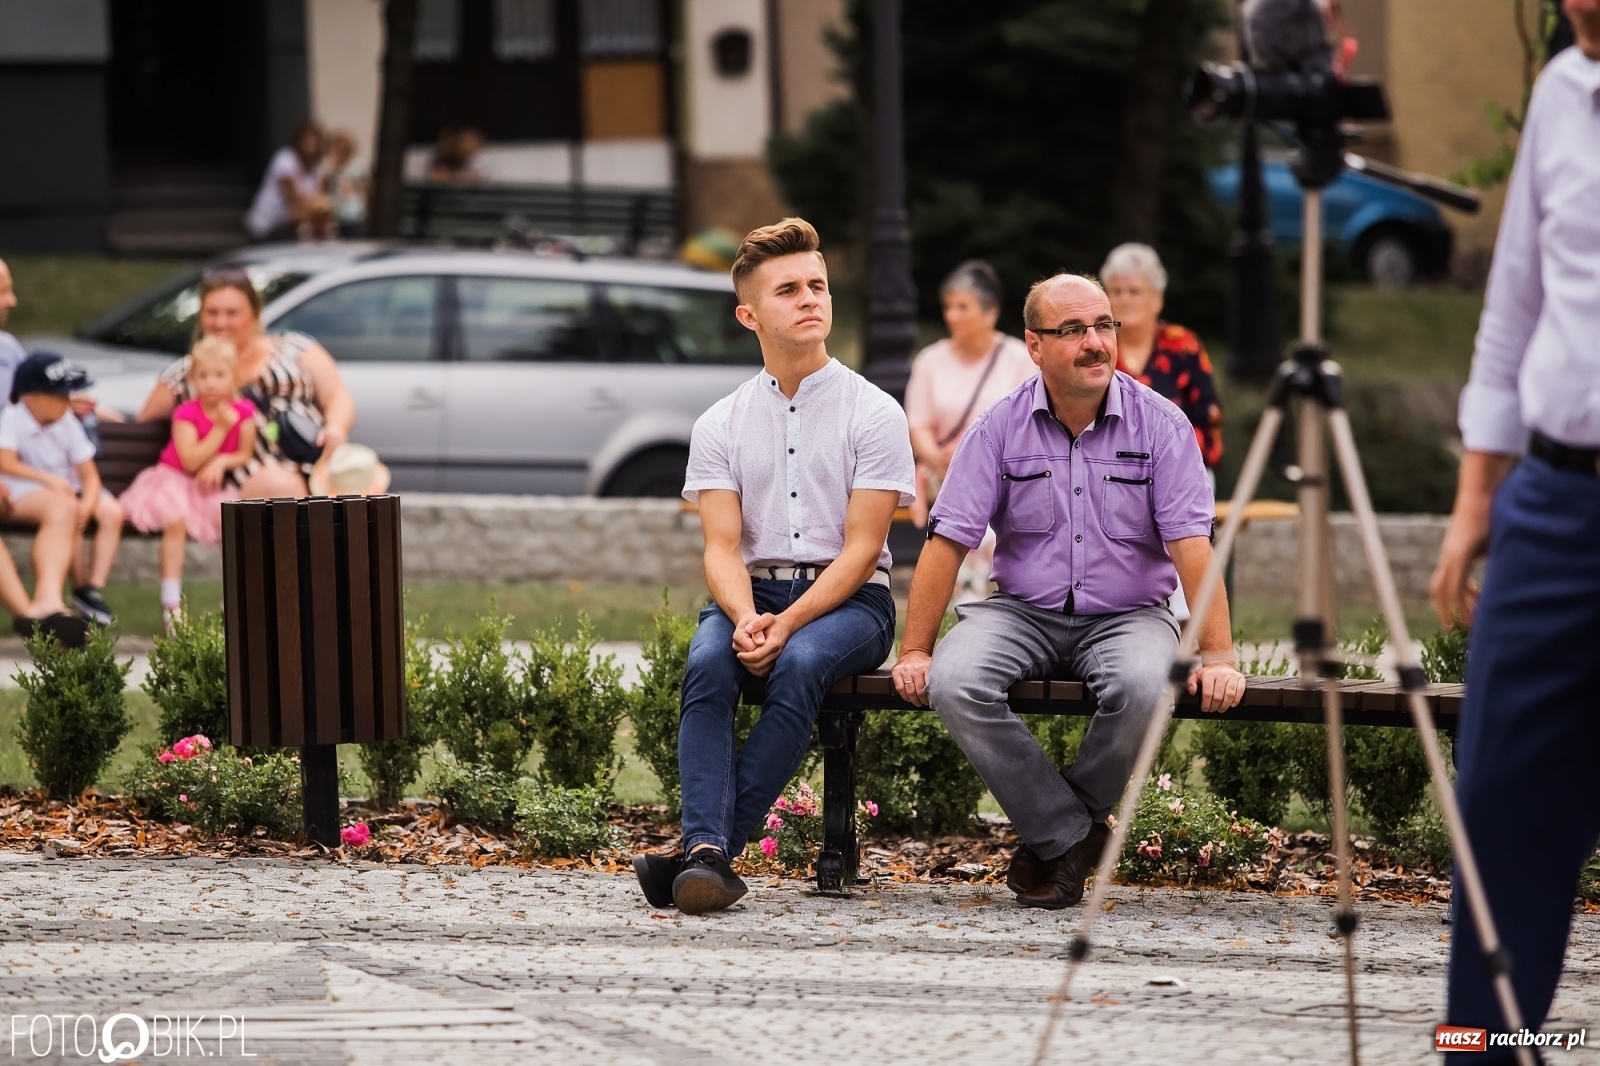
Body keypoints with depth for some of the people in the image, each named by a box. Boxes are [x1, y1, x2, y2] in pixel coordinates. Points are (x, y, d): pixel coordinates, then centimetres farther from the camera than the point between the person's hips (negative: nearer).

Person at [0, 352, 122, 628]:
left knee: (112, 512, -20)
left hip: (67, 485, 5)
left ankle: (95, 588, -18)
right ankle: (79, 587, -21)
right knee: (65, 509, -35)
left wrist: (88, 502, -26)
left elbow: (89, 474, -4)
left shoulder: (68, 424, 0)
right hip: (24, 490, -5)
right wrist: (49, 479, -36)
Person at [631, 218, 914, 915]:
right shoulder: (721, 425, 10)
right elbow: (722, 547, 1)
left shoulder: (873, 413, 1)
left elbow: (861, 547, -6)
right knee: (708, 661, -32)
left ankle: (710, 849, -37)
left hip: (847, 599, -2)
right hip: (752, 592, 3)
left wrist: (787, 625, -20)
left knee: (799, 665, -36)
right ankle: (707, 854, -43)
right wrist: (747, 619, -22)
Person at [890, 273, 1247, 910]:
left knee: (1143, 685, -36)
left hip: (1128, 613, -1)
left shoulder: (1160, 424, -3)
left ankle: (1055, 838, -11)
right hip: (1022, 612, 1)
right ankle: (1071, 833, -16)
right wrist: (914, 651, -8)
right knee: (953, 683, -29)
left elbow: (1191, 544, -10)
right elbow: (948, 540, -2)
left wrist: (1217, 656, -18)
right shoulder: (1001, 427, -1)